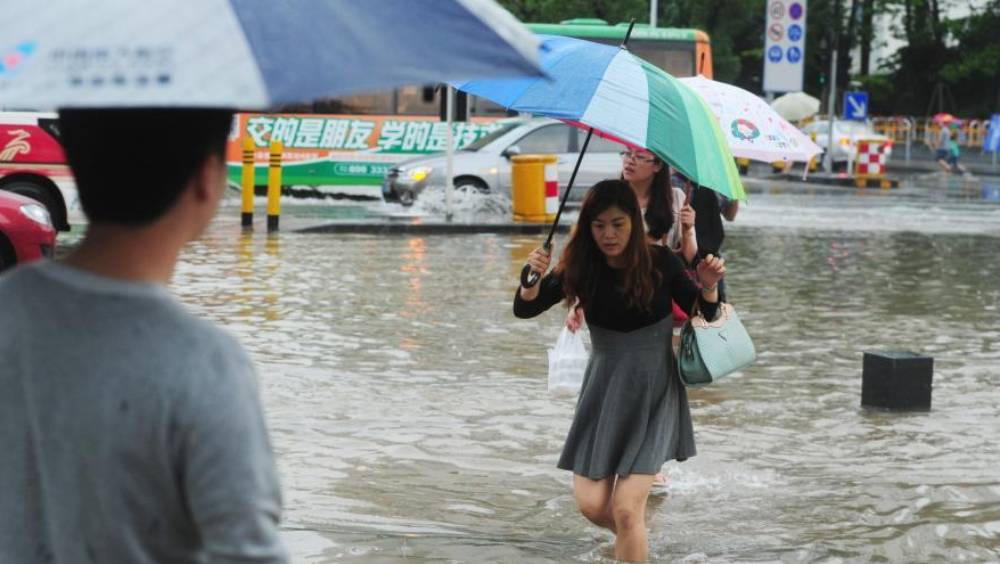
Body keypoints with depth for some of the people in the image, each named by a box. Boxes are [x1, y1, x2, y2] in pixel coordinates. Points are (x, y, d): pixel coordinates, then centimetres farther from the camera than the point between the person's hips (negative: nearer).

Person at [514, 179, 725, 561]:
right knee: (591, 505, 0)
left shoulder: (659, 262, -11)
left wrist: (708, 286, -23)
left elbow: (705, 315, -2)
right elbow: (524, 311, -8)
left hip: (652, 391, -3)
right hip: (604, 388, 3)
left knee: (626, 509, -12)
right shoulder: (581, 268, -7)